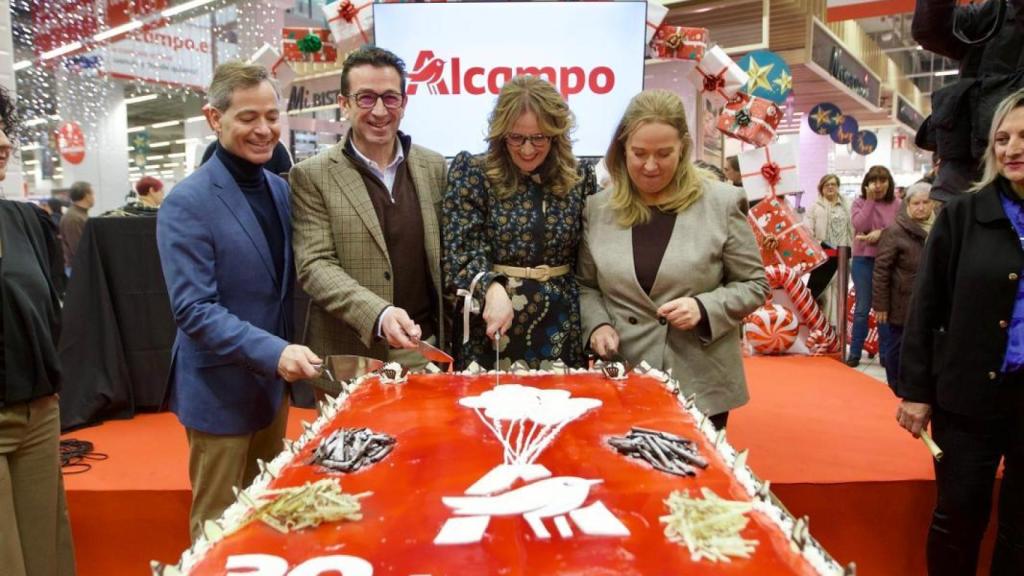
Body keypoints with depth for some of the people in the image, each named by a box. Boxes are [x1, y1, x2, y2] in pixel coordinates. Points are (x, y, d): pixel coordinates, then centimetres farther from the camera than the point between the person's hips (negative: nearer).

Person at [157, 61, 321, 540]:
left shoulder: (281, 190, 5)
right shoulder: (187, 204, -16)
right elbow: (193, 310, -22)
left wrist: (290, 358, 4)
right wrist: (274, 352, -33)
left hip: (273, 383, 6)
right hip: (221, 390, -6)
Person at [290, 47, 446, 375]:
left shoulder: (433, 167, 6)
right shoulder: (312, 176, -5)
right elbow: (314, 265, -11)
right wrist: (379, 314, -25)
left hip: (425, 351, 3)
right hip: (349, 357, -3)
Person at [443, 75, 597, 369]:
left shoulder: (580, 177, 4)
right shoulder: (471, 172, -4)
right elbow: (461, 251, -11)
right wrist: (491, 289, -28)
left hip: (560, 332, 2)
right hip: (489, 333, -2)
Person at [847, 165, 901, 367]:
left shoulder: (896, 204, 3)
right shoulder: (859, 203, 2)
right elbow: (859, 226, -14)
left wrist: (881, 233, -20)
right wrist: (870, 200, -13)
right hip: (863, 260, -1)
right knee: (862, 308, 4)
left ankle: (885, 353, 18)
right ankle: (854, 353, 12)